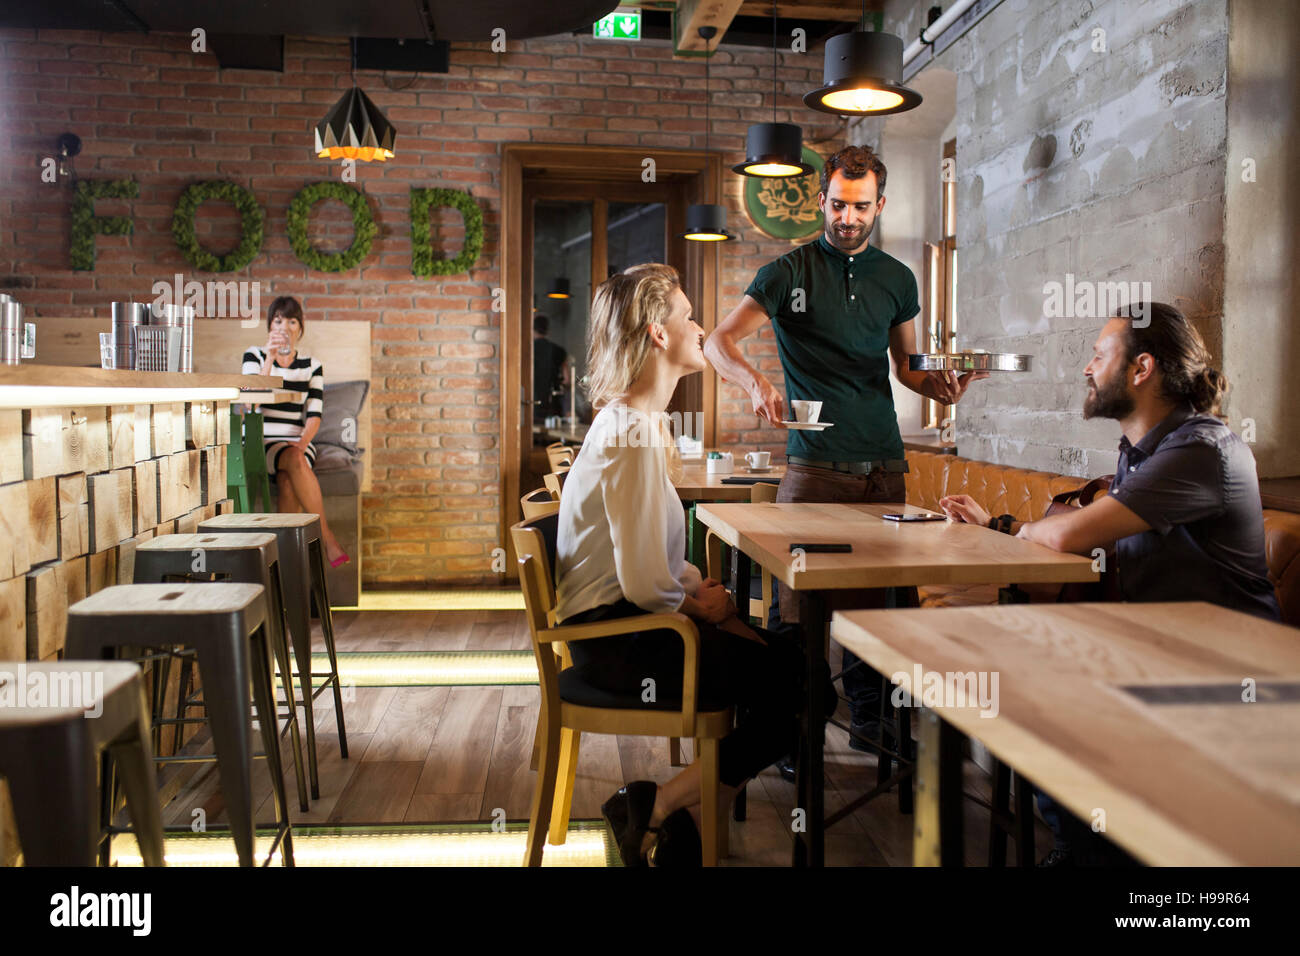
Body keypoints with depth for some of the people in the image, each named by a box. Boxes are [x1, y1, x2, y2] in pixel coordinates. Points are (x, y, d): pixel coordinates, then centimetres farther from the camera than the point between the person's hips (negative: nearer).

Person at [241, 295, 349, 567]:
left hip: (297, 441, 2)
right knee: (294, 461, -36)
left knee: (288, 481, -34)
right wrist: (271, 358, -19)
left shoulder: (311, 365, 12)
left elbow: (314, 414, 4)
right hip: (260, 441, -2)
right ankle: (327, 538, -36)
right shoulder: (255, 355, 7)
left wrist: (303, 442, -16)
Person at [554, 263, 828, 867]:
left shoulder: (636, 420, 12)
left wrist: (704, 593, 1)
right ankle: (658, 808, 1)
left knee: (790, 659, 9)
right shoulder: (634, 433, -21)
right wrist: (701, 603, -5)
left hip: (622, 625, 10)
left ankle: (699, 821, 12)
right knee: (797, 689, -10)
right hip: (618, 641, -10)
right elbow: (645, 584, -24)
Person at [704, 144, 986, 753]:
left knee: (879, 596, 5)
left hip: (884, 465, 4)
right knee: (801, 598, -5)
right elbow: (718, 342, -5)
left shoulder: (896, 279, 16)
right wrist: (754, 380, -26)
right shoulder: (790, 273, 2)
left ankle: (869, 717, 20)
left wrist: (937, 385, 0)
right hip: (814, 465, -4)